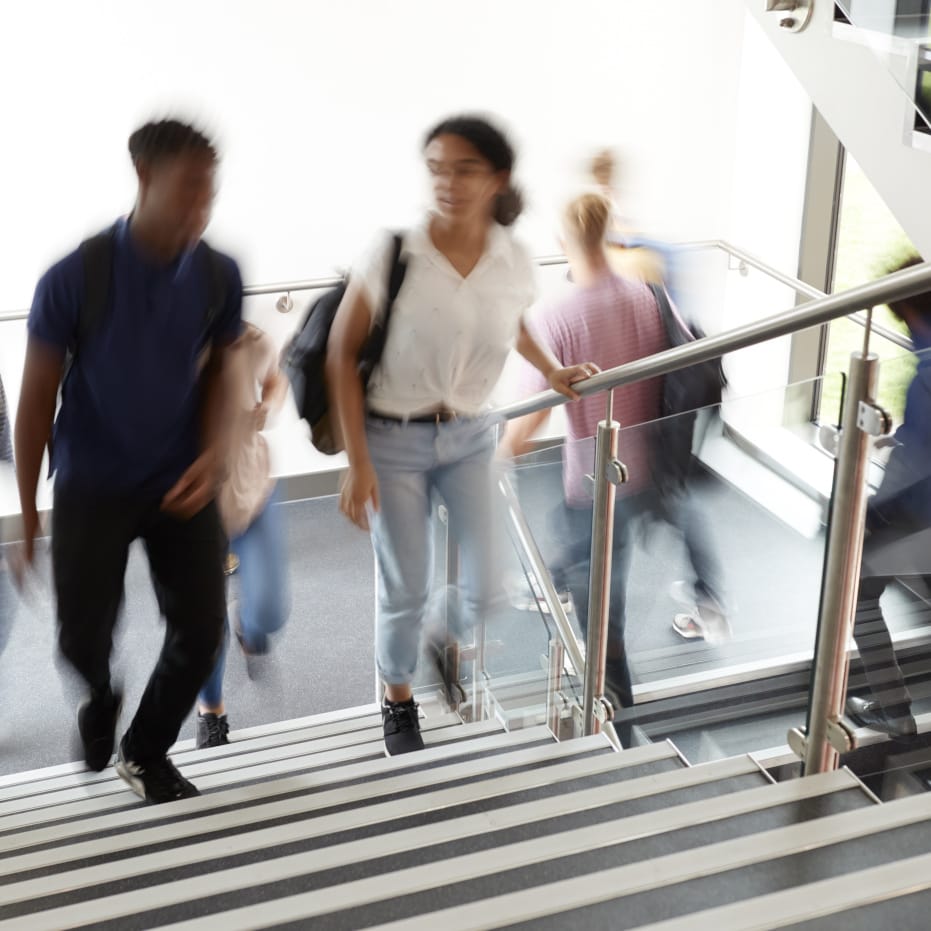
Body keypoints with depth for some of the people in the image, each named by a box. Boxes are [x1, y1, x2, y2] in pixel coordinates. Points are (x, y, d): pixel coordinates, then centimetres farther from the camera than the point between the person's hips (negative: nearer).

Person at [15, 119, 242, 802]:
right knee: (84, 639, 0)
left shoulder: (218, 275, -9)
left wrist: (214, 453, -13)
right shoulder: (75, 278, -17)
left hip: (182, 483, 3)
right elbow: (37, 395, -8)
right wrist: (28, 511, -3)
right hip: (91, 487, -2)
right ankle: (101, 701, 40)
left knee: (202, 628, 0)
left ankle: (146, 752, 28)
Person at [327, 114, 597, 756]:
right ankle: (400, 704, 33)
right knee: (405, 590, 6)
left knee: (486, 587, 2)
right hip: (393, 441, -3)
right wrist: (357, 462, -13)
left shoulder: (515, 263, -8)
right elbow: (343, 352, -12)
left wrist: (552, 371, 4)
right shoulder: (393, 253, -19)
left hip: (470, 437, 3)